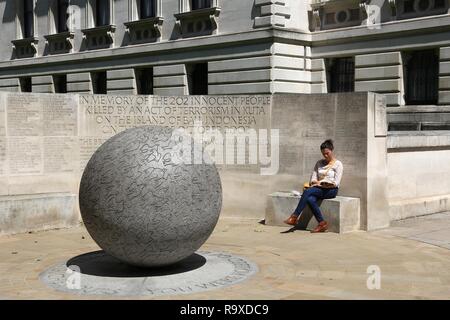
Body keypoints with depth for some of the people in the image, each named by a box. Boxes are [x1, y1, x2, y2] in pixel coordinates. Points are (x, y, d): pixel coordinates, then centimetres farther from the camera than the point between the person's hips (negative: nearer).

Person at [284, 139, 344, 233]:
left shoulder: (338, 164, 2)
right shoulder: (319, 163, 18)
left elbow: (336, 183, -7)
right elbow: (313, 179, 12)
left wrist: (321, 182, -14)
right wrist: (316, 182, -11)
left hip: (331, 190, -5)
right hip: (319, 189, 5)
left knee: (308, 191, -30)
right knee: (310, 199, -32)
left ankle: (294, 217, -29)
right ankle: (322, 223, -26)